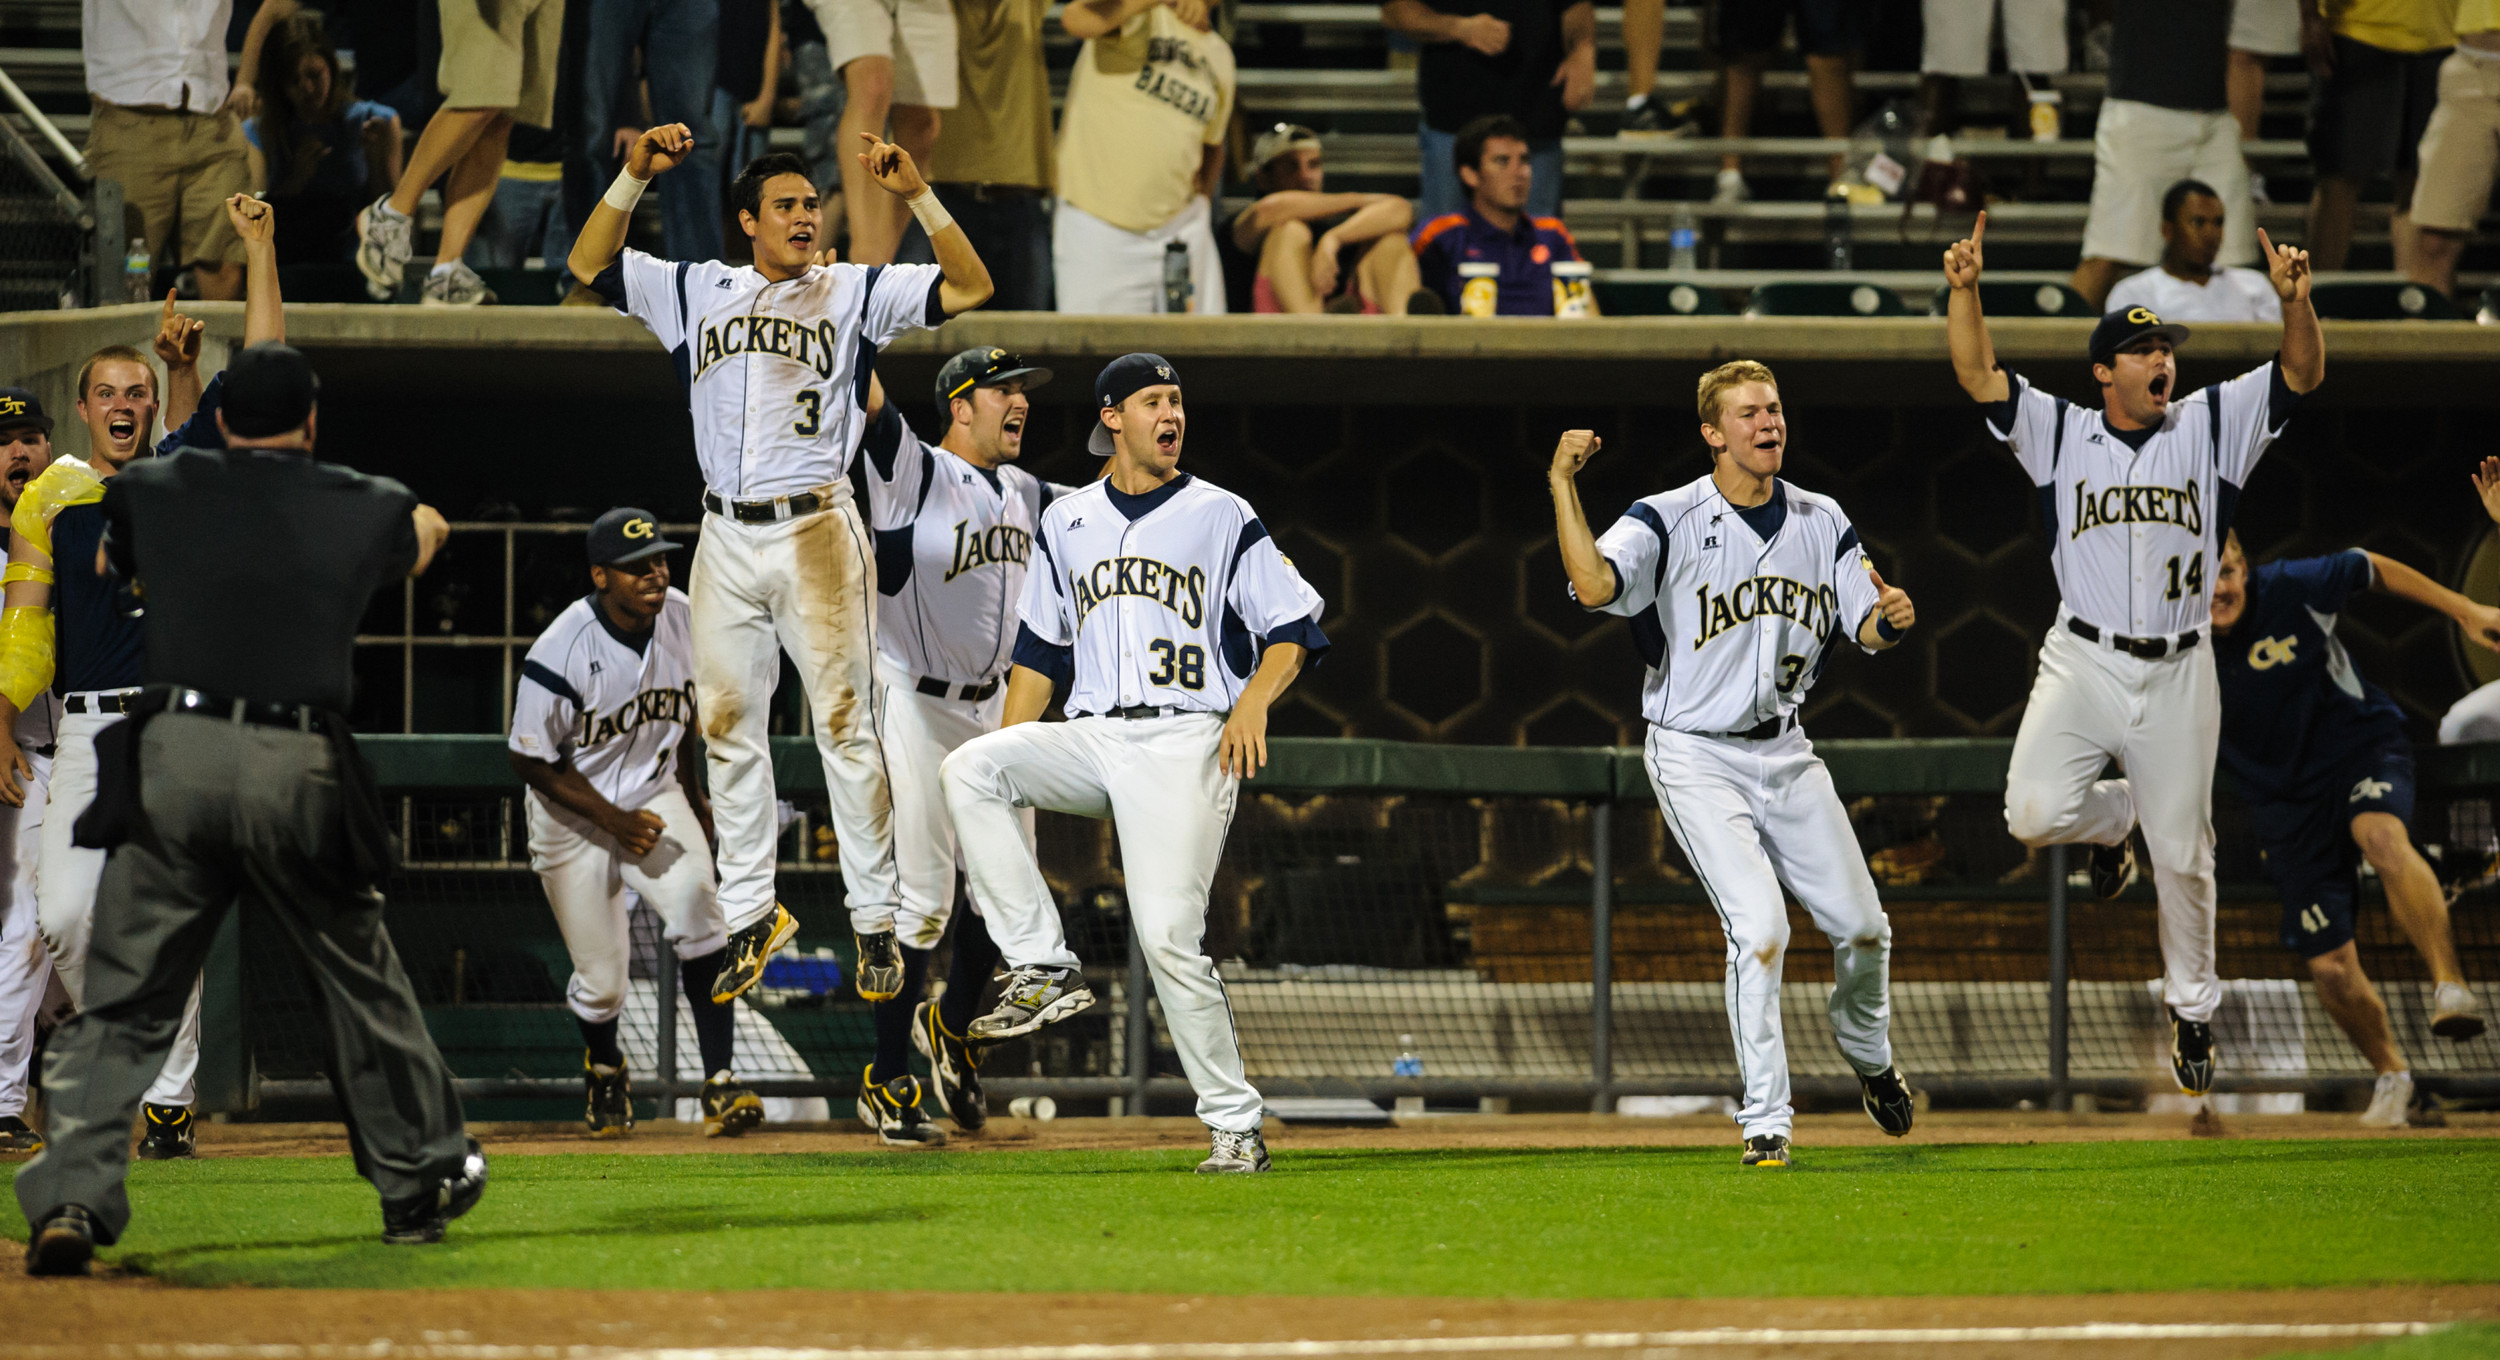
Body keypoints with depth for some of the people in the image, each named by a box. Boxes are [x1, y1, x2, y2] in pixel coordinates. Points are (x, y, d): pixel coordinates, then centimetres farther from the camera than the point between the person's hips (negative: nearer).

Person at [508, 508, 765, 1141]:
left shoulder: (683, 620, -10)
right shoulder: (561, 653, -26)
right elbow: (530, 758, -17)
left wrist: (691, 792, 17)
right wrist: (613, 820, -20)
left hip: (655, 797, 3)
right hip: (573, 816, -3)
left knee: (697, 912, -25)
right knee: (600, 978, 3)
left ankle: (720, 1082, -23)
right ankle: (603, 1068, 38)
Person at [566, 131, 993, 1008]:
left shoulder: (854, 294, 6)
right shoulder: (699, 291, 13)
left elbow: (970, 287, -3)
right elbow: (588, 265, 9)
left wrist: (916, 196, -14)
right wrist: (635, 175, -3)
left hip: (815, 533, -3)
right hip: (726, 539, 3)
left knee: (845, 722, -5)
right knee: (727, 728, 4)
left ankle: (876, 921, -2)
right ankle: (751, 915, 12)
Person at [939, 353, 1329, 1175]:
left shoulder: (1222, 518, 6)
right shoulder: (1068, 523, 16)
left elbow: (1293, 629, 3)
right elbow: (1038, 650, 19)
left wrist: (1254, 699, -16)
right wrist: (1007, 762, 9)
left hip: (1185, 744, -4)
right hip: (1091, 738, 4)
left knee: (1169, 936, -15)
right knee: (967, 770, -23)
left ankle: (1235, 1125, -5)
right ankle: (1042, 972, -21)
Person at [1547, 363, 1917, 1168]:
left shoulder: (1822, 523, 5)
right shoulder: (1669, 522, -12)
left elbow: (1864, 629, 6)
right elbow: (1595, 585, -29)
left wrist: (1888, 619, -17)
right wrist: (1562, 485, -33)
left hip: (1783, 752, 5)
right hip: (1697, 759, -5)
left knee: (1862, 926, 7)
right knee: (1760, 928, -18)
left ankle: (1866, 1053, 38)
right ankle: (1765, 1122, -9)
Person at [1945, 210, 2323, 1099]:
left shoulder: (2212, 425, 4)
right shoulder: (2059, 431, 4)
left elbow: (2302, 376, -5)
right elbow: (1976, 374, -5)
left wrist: (2295, 299, -24)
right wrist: (1965, 290, -20)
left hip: (2176, 675, 1)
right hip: (2082, 662, 0)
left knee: (2183, 856, 5)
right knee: (2035, 814, -20)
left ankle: (2192, 1008, 25)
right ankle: (2115, 817, 17)